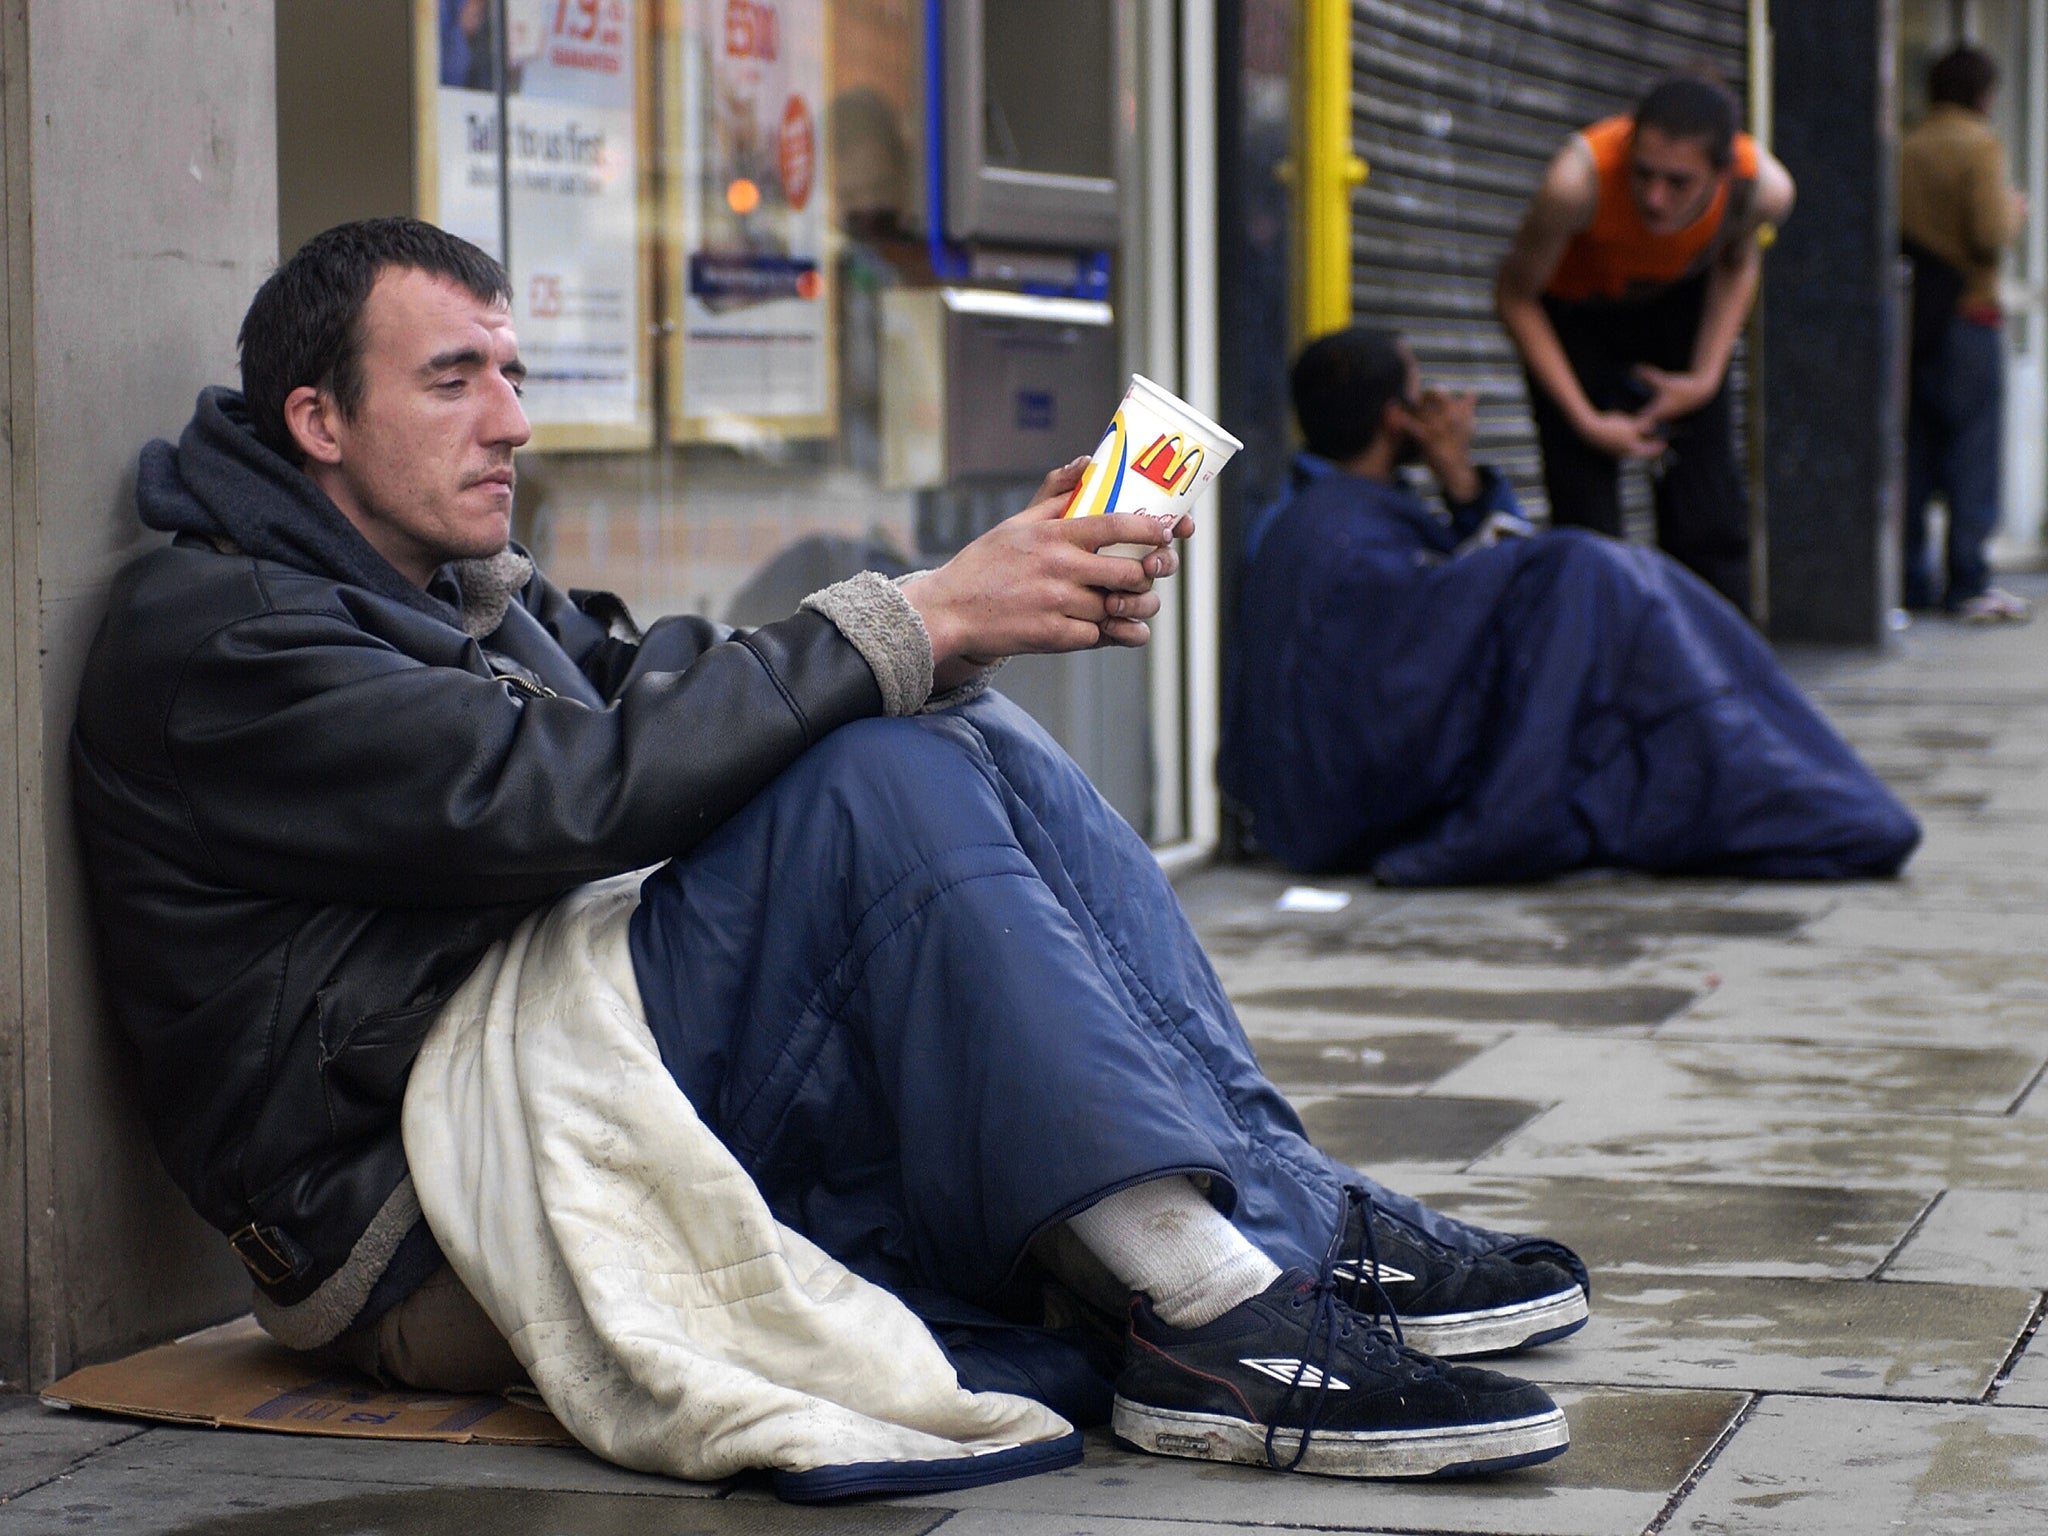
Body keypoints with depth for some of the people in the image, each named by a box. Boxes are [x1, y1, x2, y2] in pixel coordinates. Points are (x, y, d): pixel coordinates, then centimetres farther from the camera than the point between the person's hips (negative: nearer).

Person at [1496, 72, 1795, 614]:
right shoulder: (1578, 182, -40)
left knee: (1711, 516, 0)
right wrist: (1586, 421, -21)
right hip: (1573, 311, -2)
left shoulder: (1764, 189, -30)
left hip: (1678, 305, 2)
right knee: (1586, 519, -11)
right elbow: (1515, 296, -21)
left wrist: (1705, 378, -11)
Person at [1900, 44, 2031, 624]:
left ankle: (1912, 578, 9)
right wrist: (2014, 212, 4)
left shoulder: (1903, 151, 8)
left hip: (1909, 313, 6)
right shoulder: (1979, 146, -8)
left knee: (1915, 450, 8)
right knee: (1973, 449, -3)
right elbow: (1990, 234, -16)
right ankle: (1969, 584, -5)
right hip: (1965, 311, -6)